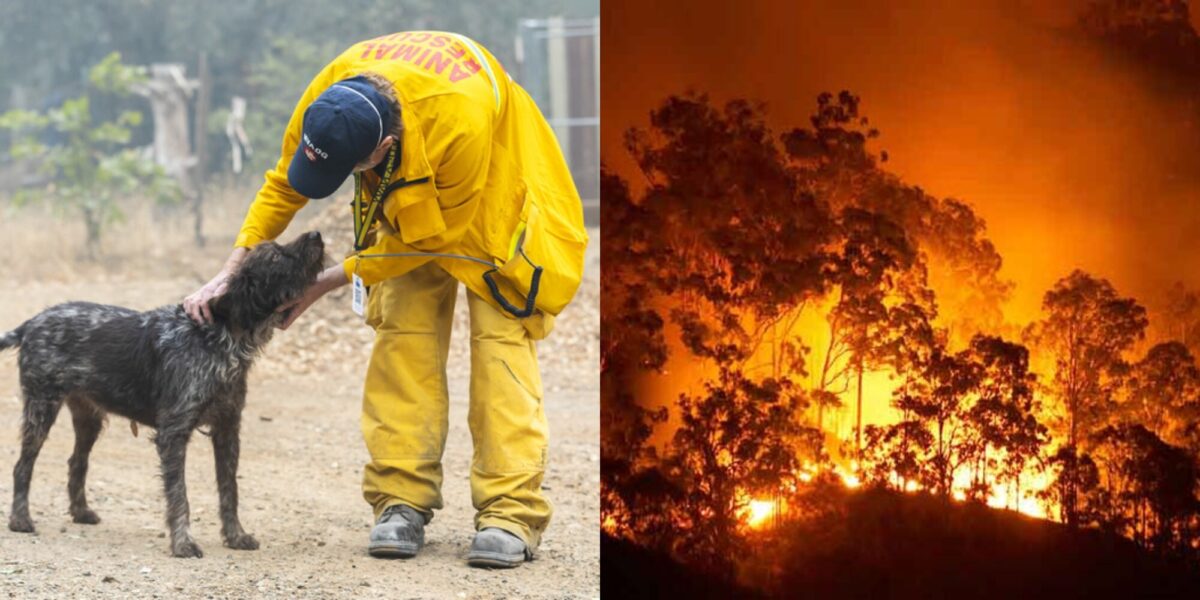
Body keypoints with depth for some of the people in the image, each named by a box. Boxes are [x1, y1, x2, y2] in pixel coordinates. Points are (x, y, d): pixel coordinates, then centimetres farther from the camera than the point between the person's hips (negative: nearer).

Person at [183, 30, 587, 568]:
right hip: (407, 195, 5)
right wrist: (231, 271, -17)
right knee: (403, 333, -7)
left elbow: (432, 237, -28)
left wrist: (326, 283, -25)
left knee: (500, 334, -14)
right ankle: (403, 501, -6)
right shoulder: (326, 99, -30)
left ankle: (510, 514, -17)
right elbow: (282, 186, -9)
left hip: (493, 193, -5)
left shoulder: (460, 119, -44)